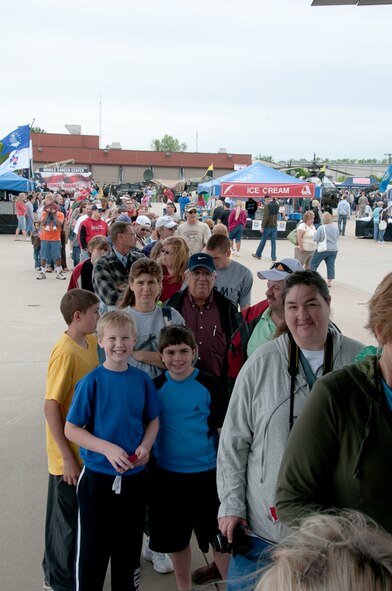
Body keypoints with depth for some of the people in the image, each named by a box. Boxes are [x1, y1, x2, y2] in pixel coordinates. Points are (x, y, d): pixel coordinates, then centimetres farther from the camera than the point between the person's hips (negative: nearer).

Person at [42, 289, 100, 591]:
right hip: (70, 455, -8)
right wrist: (68, 457, -20)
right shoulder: (65, 353, -23)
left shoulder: (91, 342, 1)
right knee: (68, 519, 10)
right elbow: (51, 407, -22)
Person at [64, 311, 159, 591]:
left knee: (129, 547, 19)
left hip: (135, 476, 3)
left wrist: (145, 446, -11)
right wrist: (107, 448, -22)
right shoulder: (92, 381, -12)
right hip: (98, 477, -3)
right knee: (93, 550, 9)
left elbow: (153, 421, 8)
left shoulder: (142, 380, -3)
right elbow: (71, 429, -10)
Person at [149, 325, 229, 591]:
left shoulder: (209, 385, -9)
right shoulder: (155, 387, -2)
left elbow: (223, 429, -2)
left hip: (206, 473, -2)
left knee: (219, 536, 8)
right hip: (167, 474, 3)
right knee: (176, 538, 16)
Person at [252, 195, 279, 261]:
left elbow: (265, 217, -21)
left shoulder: (267, 206, -15)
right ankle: (273, 257, 4)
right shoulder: (277, 205, 6)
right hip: (275, 226, 5)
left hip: (268, 226, -5)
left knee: (263, 241, 8)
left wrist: (262, 227, -17)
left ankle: (258, 254, 21)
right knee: (273, 242, 6)